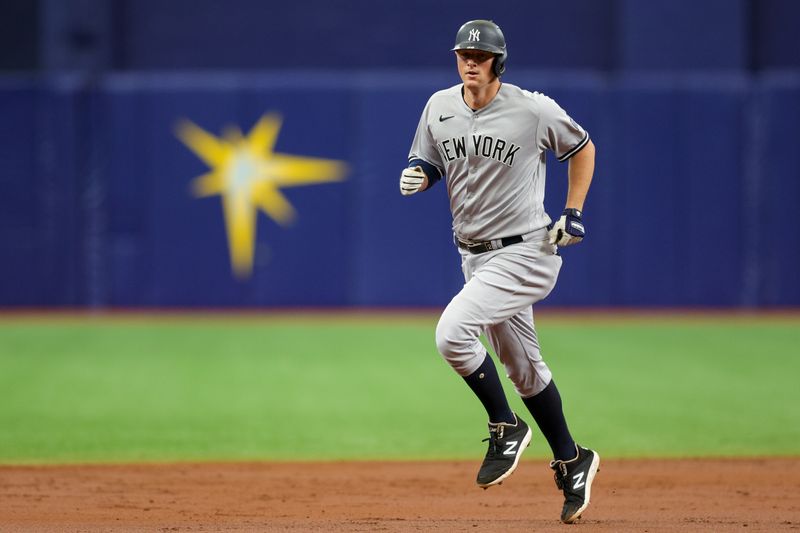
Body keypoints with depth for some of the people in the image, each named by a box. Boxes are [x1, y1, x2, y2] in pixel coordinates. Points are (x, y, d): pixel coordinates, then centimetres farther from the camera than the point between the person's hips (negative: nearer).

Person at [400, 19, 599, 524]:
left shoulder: (534, 111, -13)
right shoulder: (439, 107, 1)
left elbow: (582, 147, 2)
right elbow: (429, 166, 12)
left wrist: (573, 213, -5)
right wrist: (416, 176, -12)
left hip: (526, 253, -7)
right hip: (476, 256, 7)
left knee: (452, 332, -24)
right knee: (524, 368, 16)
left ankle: (506, 427, -4)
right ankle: (572, 462, 32)